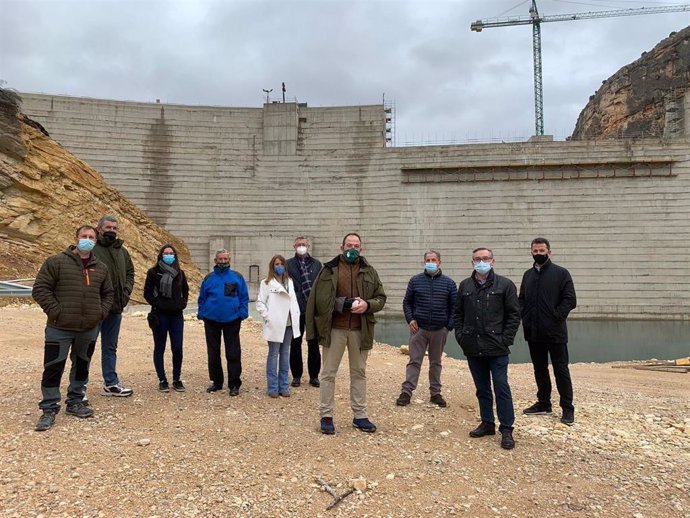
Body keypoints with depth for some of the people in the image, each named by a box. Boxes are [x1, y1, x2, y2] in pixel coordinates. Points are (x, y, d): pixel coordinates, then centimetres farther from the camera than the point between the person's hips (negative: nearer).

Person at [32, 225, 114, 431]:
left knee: (82, 366, 15)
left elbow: (108, 294, 19)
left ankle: (75, 402, 31)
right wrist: (56, 312, -13)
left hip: (89, 329, 4)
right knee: (53, 368, 0)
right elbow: (40, 289, -8)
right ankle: (49, 408, 13)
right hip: (60, 329, -4)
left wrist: (101, 312, 4)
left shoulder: (101, 268, 10)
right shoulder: (56, 262, -5)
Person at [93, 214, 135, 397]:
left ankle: (111, 383, 26)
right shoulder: (91, 249, -9)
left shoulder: (122, 251, 12)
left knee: (111, 347, 16)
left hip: (115, 308, 7)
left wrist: (126, 291, 5)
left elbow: (130, 272, 20)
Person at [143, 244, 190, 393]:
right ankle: (162, 380, 15)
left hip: (177, 315, 3)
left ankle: (177, 380, 13)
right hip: (160, 315, -3)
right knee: (160, 348, 6)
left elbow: (185, 290, 20)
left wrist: (183, 303, 6)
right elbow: (147, 293, -3)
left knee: (177, 348, 1)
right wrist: (158, 304, -11)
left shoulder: (179, 273, 9)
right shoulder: (153, 272, -2)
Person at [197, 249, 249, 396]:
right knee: (213, 353, 12)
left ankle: (234, 384, 8)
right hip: (211, 320, 2)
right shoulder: (209, 278, 5)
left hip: (232, 320, -2)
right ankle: (216, 382, 25)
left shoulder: (237, 277, 0)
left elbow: (244, 297, 1)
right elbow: (202, 298, 9)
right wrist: (202, 314, -1)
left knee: (233, 353, 0)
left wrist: (242, 313, -9)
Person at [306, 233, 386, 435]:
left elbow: (380, 298, 7)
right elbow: (319, 299, -2)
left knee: (359, 373, 12)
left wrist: (367, 304, -13)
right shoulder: (329, 269, 0)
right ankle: (326, 416, 16)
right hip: (334, 328, -2)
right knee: (329, 373, 5)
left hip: (360, 330, 3)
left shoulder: (369, 271, 7)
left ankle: (360, 416, 23)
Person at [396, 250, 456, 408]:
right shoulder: (415, 281, 3)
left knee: (436, 362, 12)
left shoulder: (449, 283, 3)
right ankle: (406, 391, 6)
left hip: (439, 330, 1)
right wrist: (410, 319, -5)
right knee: (414, 361, 1)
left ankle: (435, 393, 21)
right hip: (419, 328, -1)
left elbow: (454, 306, 5)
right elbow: (407, 302, 8)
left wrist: (449, 326, -3)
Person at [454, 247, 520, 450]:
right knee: (482, 389, 14)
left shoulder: (505, 285, -2)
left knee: (501, 388, -1)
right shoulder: (465, 286, 8)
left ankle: (506, 430, 9)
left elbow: (514, 315, -3)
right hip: (473, 349, 4)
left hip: (496, 349, -4)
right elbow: (458, 313, 14)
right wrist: (460, 336, 3)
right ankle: (487, 423, 26)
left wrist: (505, 340, -9)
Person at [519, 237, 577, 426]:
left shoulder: (561, 273, -4)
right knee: (539, 369, 15)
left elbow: (570, 300, -9)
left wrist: (556, 316, -14)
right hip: (533, 332, 5)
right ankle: (543, 403, 27)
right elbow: (521, 299, 16)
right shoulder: (528, 275, 12)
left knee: (561, 370, 1)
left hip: (555, 333, -5)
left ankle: (567, 409, 9)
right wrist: (524, 317, 1)